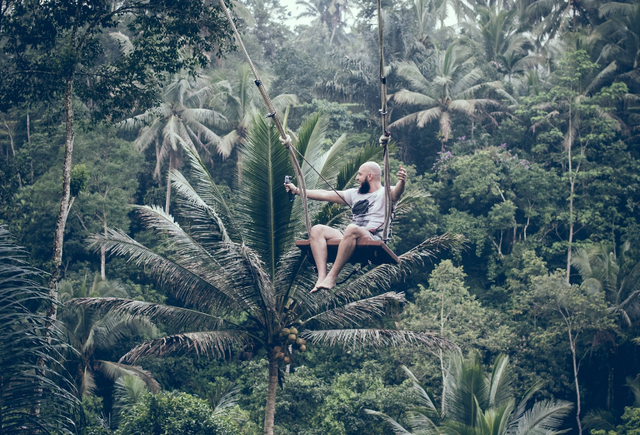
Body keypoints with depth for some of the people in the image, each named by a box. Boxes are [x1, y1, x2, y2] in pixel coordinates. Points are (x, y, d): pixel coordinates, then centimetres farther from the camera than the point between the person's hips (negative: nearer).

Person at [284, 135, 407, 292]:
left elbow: (396, 192, -20)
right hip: (351, 240, 7)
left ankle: (332, 276, -36)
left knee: (352, 229, -38)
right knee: (317, 230, -12)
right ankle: (321, 276, -30)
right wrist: (297, 190, 28)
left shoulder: (384, 194, 4)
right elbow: (325, 195, 27)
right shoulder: (355, 194, 25)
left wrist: (401, 182, -44)